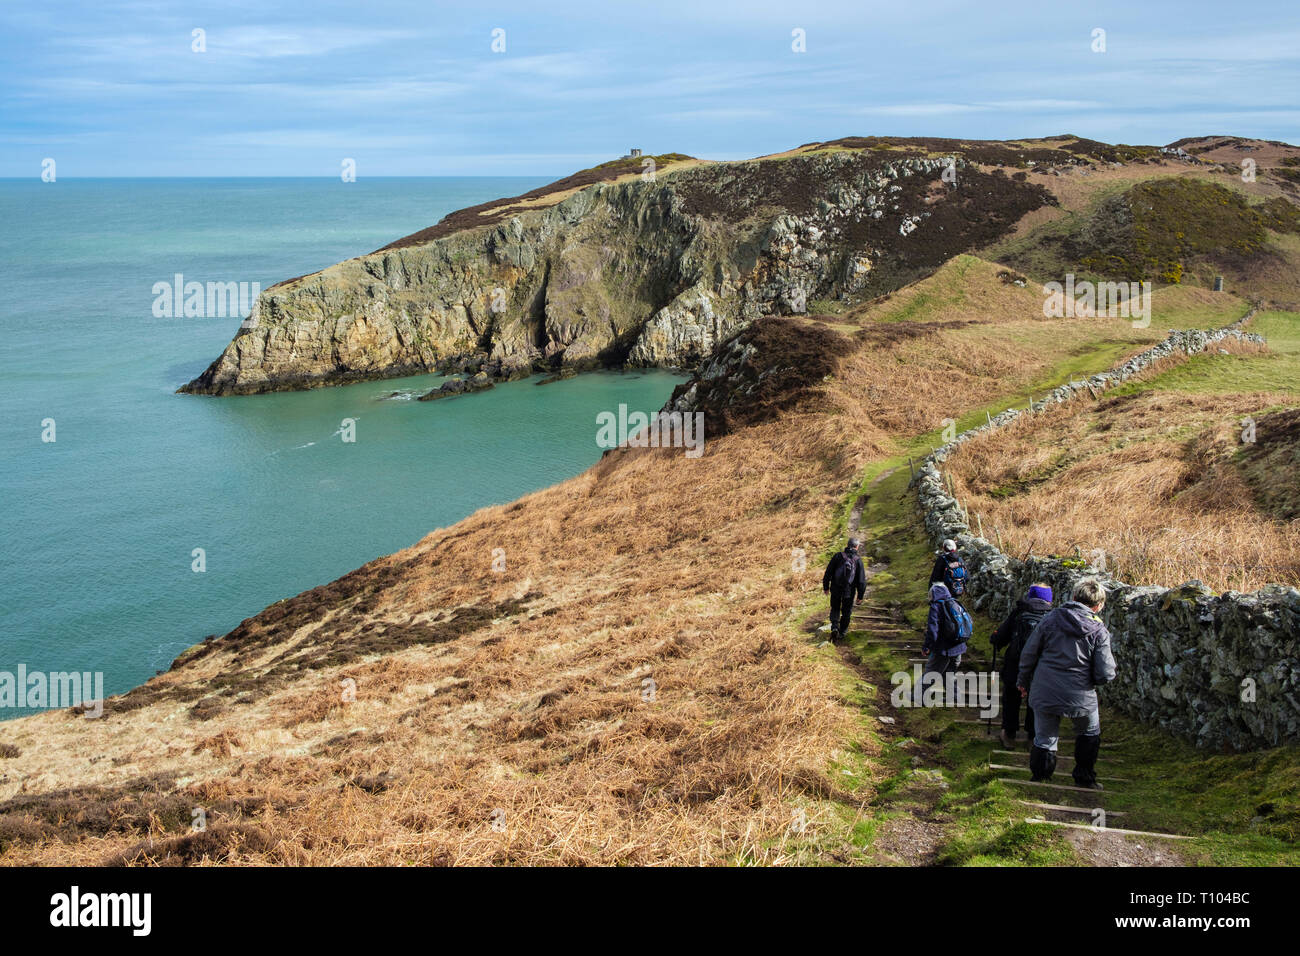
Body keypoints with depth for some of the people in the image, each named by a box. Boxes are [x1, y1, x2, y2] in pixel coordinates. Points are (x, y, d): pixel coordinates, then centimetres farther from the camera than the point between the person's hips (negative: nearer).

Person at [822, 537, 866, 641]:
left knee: (835, 609, 19)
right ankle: (842, 632, 28)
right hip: (849, 591, -1)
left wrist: (826, 587, 7)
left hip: (835, 589, 1)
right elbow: (861, 581, -7)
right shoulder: (858, 560, -10)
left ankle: (834, 627, -1)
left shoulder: (838, 556, -9)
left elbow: (828, 572, -5)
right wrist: (860, 596, 3)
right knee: (846, 612, 18)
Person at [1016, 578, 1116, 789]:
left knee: (1044, 740, 16)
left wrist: (1023, 681, 17)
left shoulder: (1051, 619, -4)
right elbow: (1105, 674, -11)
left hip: (1044, 694, 1)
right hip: (1079, 698, -1)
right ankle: (1085, 778, 33)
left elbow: (1028, 653, 2)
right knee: (1089, 733, 27)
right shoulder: (1099, 631, -9)